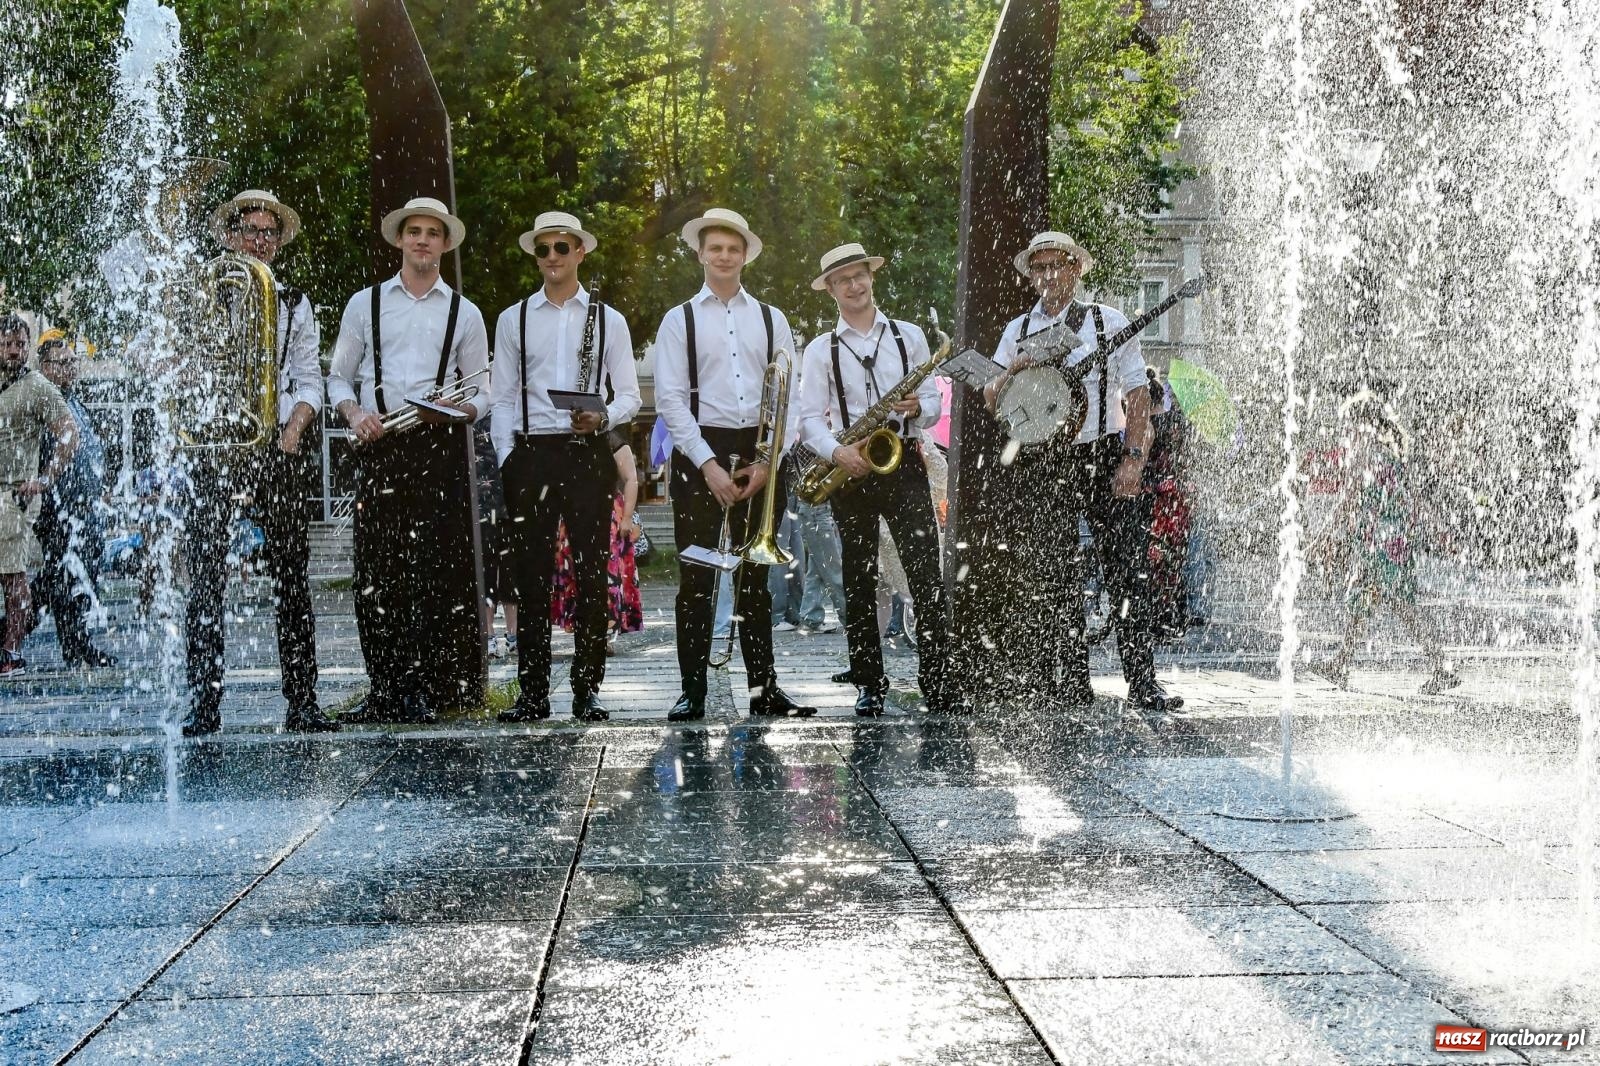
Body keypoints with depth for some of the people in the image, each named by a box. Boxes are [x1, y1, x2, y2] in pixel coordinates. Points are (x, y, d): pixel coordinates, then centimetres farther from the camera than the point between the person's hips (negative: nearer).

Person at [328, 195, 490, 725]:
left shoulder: (465, 313, 14)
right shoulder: (365, 303, 15)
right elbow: (339, 377, 14)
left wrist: (457, 410, -10)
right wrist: (353, 412, -6)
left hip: (438, 449, 0)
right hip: (378, 447, 0)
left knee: (428, 576, -2)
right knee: (373, 574, -5)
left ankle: (414, 691, 6)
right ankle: (382, 690, 3)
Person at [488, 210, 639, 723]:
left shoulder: (608, 320, 10)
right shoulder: (513, 319, 11)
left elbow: (630, 395, 8)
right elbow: (501, 397, 10)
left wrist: (602, 417, -13)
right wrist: (507, 460, 0)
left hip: (588, 454, 0)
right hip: (531, 454, 0)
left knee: (591, 575, 0)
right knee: (532, 577, 0)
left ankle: (587, 690, 8)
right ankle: (532, 693, 6)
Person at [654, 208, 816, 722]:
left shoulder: (771, 318, 12)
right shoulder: (680, 320, 5)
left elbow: (790, 396, 7)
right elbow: (671, 399, -3)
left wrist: (768, 461, -5)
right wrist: (709, 465, -12)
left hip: (760, 453, 2)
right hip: (700, 453, -2)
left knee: (755, 578, 8)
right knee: (697, 579, -2)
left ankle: (764, 688, 11)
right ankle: (693, 692, 2)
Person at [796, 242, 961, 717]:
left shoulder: (909, 336, 11)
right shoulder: (820, 350, 7)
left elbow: (933, 402, 11)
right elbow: (811, 419, 1)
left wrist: (919, 409, -12)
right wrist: (838, 452, -18)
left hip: (904, 463, 0)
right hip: (850, 471, 0)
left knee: (927, 578, -8)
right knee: (859, 583, 4)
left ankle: (938, 683, -6)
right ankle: (869, 687, 11)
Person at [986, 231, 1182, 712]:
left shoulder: (1108, 321, 6)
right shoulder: (1017, 331, 12)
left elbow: (1138, 394, 2)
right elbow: (990, 401, 10)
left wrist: (1133, 458, -8)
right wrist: (1011, 373, -11)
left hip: (1104, 459, -2)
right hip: (1041, 467, 3)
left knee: (1128, 574, -7)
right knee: (1050, 580, 2)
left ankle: (1142, 682, -5)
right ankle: (1073, 684, 11)